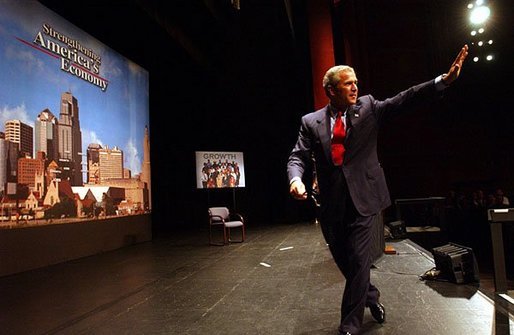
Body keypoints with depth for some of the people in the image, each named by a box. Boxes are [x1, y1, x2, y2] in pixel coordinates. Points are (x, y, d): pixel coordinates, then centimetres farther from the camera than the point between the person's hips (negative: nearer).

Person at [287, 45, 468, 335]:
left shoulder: (368, 107, 4)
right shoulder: (311, 122, 2)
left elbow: (404, 99, -4)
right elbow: (298, 157, -2)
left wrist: (444, 79, -15)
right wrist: (296, 179, -23)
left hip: (362, 198, -1)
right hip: (332, 203, 2)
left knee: (359, 260, -2)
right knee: (343, 259, 15)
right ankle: (371, 297, 43)